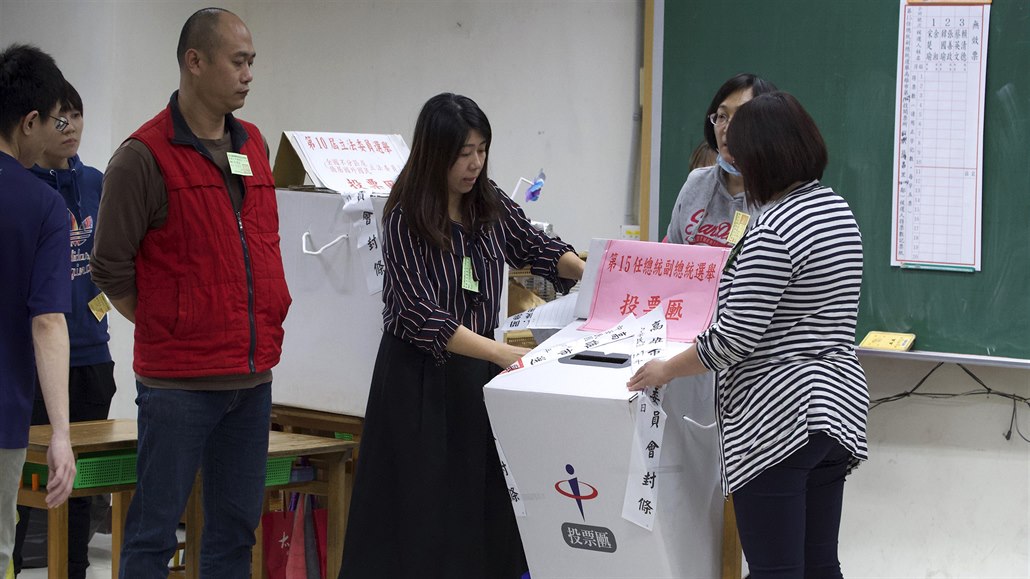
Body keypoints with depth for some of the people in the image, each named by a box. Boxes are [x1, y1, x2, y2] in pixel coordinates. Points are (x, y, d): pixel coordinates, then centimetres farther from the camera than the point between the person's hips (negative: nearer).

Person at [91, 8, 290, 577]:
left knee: (236, 528, 12)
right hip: (178, 382, -6)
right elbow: (110, 269, -7)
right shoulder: (144, 157, -10)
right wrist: (166, 330, -1)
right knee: (154, 531, 1)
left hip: (252, 376, 7)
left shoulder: (253, 145, 11)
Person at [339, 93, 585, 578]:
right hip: (420, 375, -5)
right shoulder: (405, 219, -14)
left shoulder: (492, 205, 1)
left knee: (483, 501, 5)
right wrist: (500, 352, -29)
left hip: (477, 371, 5)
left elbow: (539, 249, 13)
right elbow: (422, 315, -20)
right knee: (423, 508, -1)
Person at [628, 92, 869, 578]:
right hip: (839, 401, 9)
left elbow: (734, 339, -18)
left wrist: (666, 370, -3)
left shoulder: (773, 232, -19)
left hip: (778, 416, -9)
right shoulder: (838, 209, 9)